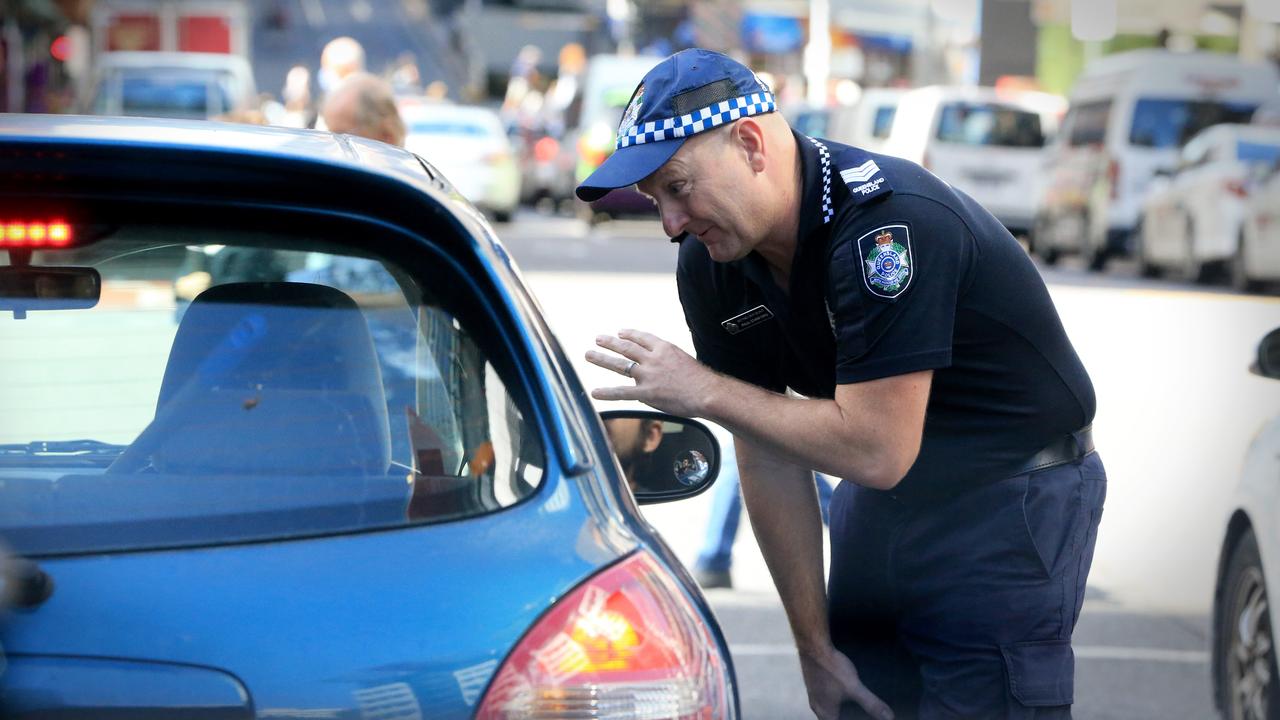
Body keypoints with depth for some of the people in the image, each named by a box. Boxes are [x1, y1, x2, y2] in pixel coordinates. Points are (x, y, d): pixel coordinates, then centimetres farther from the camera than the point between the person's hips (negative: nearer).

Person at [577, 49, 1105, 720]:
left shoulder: (890, 223, -29)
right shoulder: (709, 266, -5)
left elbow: (876, 450, -31)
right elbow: (769, 459, -1)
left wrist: (704, 392, -22)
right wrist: (815, 647, 0)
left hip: (1010, 506, -7)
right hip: (883, 499, 7)